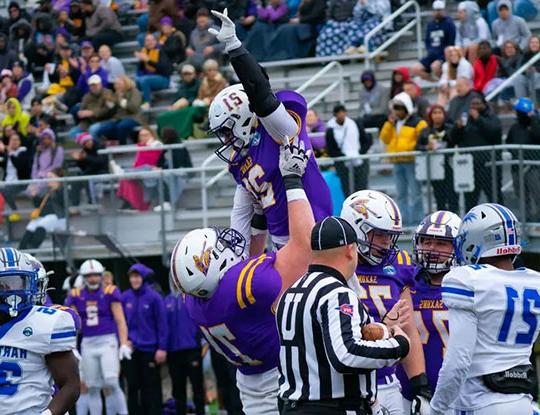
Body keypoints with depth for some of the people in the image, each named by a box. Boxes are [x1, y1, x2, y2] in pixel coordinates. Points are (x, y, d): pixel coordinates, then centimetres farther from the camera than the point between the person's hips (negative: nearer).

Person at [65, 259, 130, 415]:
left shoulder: (110, 293, -1)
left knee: (111, 383, -15)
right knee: (93, 388, 6)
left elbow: (120, 321, -2)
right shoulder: (76, 296, 6)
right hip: (88, 343, 3)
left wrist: (124, 344, -12)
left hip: (107, 341, -3)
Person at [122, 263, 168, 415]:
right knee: (133, 386, 5)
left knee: (151, 388, 1)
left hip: (150, 349, -3)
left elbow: (162, 324, -6)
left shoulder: (154, 297, -6)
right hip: (130, 349, 3)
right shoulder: (125, 297, 4)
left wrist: (162, 348, -10)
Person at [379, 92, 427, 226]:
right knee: (401, 194, 10)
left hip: (412, 161, -7)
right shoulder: (392, 123, 16)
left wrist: (410, 147, -22)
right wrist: (389, 124, -1)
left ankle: (417, 219, -4)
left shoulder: (417, 123, -4)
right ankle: (404, 219, 15)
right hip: (397, 162, 7)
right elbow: (385, 139, 9)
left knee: (415, 193, -6)